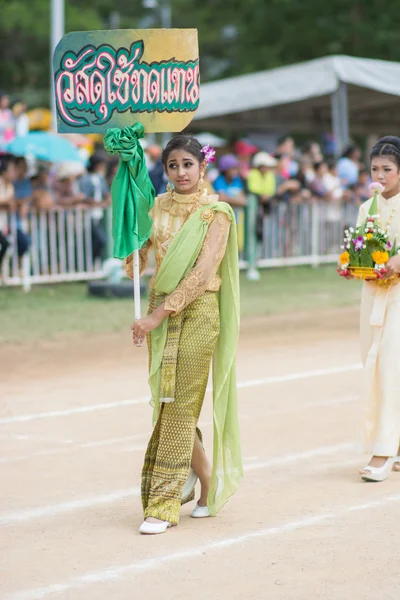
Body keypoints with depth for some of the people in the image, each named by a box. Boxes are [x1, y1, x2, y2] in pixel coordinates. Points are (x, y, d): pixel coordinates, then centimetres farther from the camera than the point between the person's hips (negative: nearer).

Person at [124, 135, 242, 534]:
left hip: (196, 311, -5)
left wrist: (158, 315, -19)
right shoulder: (160, 207, 9)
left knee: (180, 404, -6)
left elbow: (202, 273, -15)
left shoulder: (215, 213, -7)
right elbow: (138, 258, 9)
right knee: (165, 400, 8)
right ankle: (204, 475, 32)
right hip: (161, 311, 5)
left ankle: (164, 505, -4)